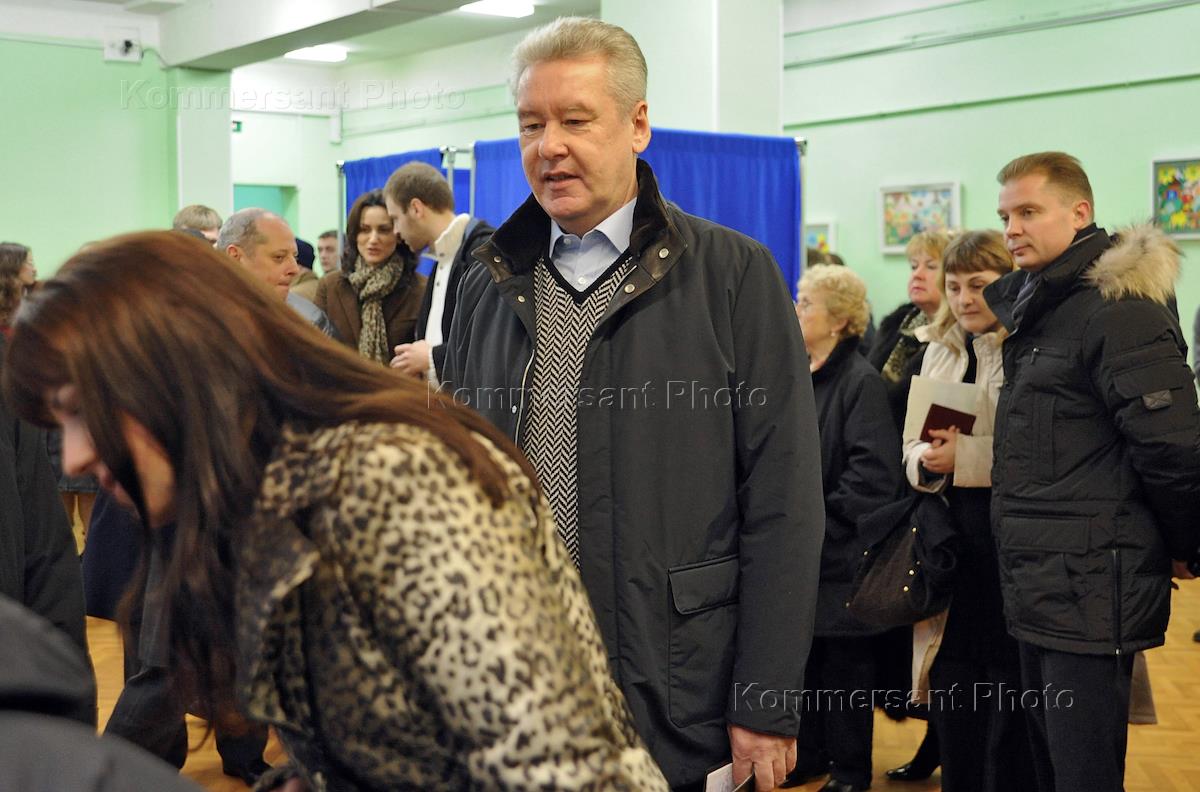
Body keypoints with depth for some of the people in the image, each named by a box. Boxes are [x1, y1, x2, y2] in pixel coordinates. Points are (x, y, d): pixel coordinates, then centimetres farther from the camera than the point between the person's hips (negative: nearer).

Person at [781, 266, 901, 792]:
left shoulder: (861, 382, -12)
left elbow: (874, 473, -19)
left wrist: (823, 518, -16)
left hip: (839, 553, -6)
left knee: (843, 664, 5)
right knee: (799, 655, 13)